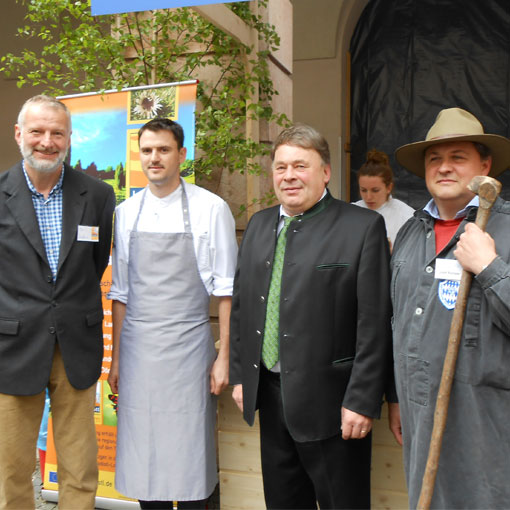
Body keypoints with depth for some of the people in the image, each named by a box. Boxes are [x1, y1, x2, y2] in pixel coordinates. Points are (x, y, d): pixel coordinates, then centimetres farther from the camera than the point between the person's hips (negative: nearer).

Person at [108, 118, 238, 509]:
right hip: (137, 347, 4)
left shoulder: (211, 209, -4)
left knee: (188, 457, 3)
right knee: (141, 455, 9)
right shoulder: (126, 212, 8)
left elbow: (225, 289, -3)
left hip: (187, 346, -3)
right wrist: (116, 359, 10)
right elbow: (120, 292, 11)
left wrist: (224, 356, -6)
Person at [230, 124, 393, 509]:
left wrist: (362, 401, -14)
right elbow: (241, 304, 15)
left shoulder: (363, 227, -9)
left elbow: (374, 323, -13)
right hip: (269, 395, 6)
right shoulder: (259, 225, 10)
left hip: (330, 401, -5)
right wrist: (240, 375, 12)